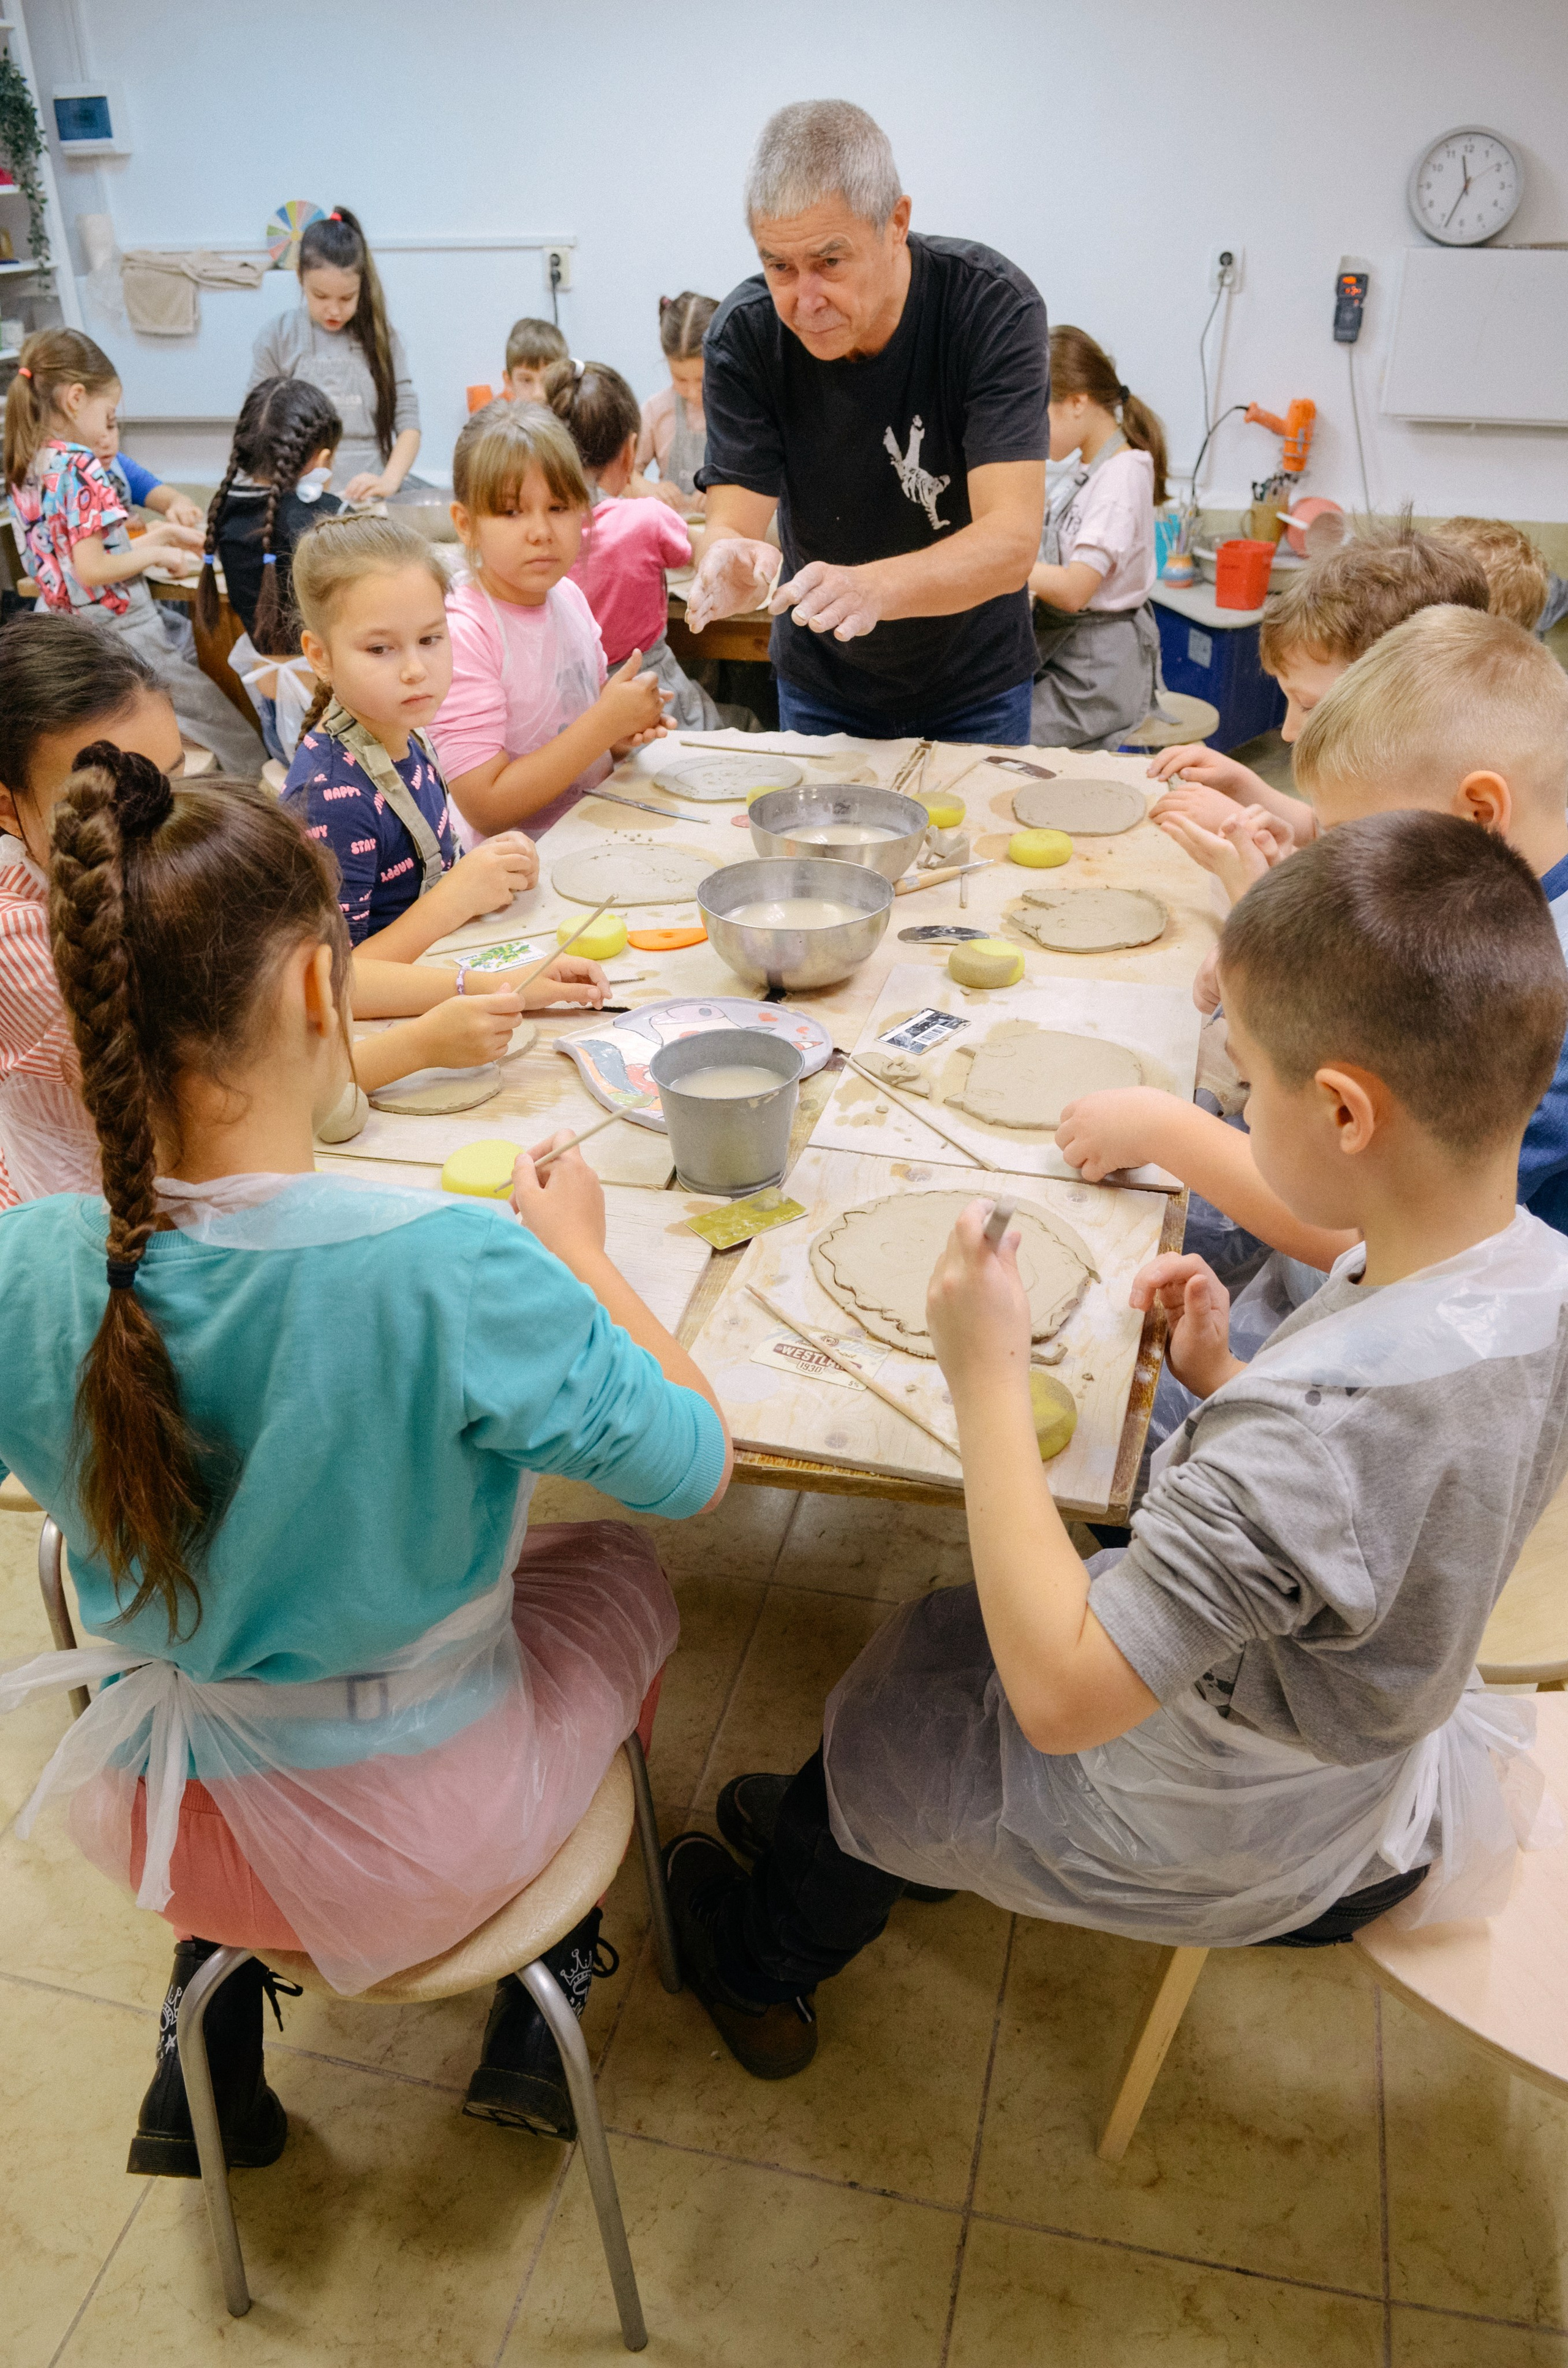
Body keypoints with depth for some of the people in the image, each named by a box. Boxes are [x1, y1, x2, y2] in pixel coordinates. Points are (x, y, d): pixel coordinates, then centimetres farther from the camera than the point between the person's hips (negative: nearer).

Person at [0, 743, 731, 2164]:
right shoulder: (455, 1272, -34)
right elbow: (697, 1466, -17)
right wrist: (576, 1248, -4)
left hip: (148, 1831, 4)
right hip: (418, 1858, -3)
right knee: (620, 1569, 25)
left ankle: (204, 2059, 37)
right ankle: (529, 2028, 38)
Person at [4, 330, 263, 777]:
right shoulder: (81, 467, -20)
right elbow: (93, 570, -24)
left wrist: (161, 535, 15)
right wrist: (158, 554, -9)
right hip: (119, 635, -10)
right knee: (236, 743, -1)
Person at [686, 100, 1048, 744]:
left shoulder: (994, 307, -24)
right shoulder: (743, 334, -17)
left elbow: (1012, 541, -33)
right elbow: (732, 520, -20)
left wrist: (872, 588, -52)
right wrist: (730, 566, -46)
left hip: (974, 684, -1)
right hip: (820, 685, 2)